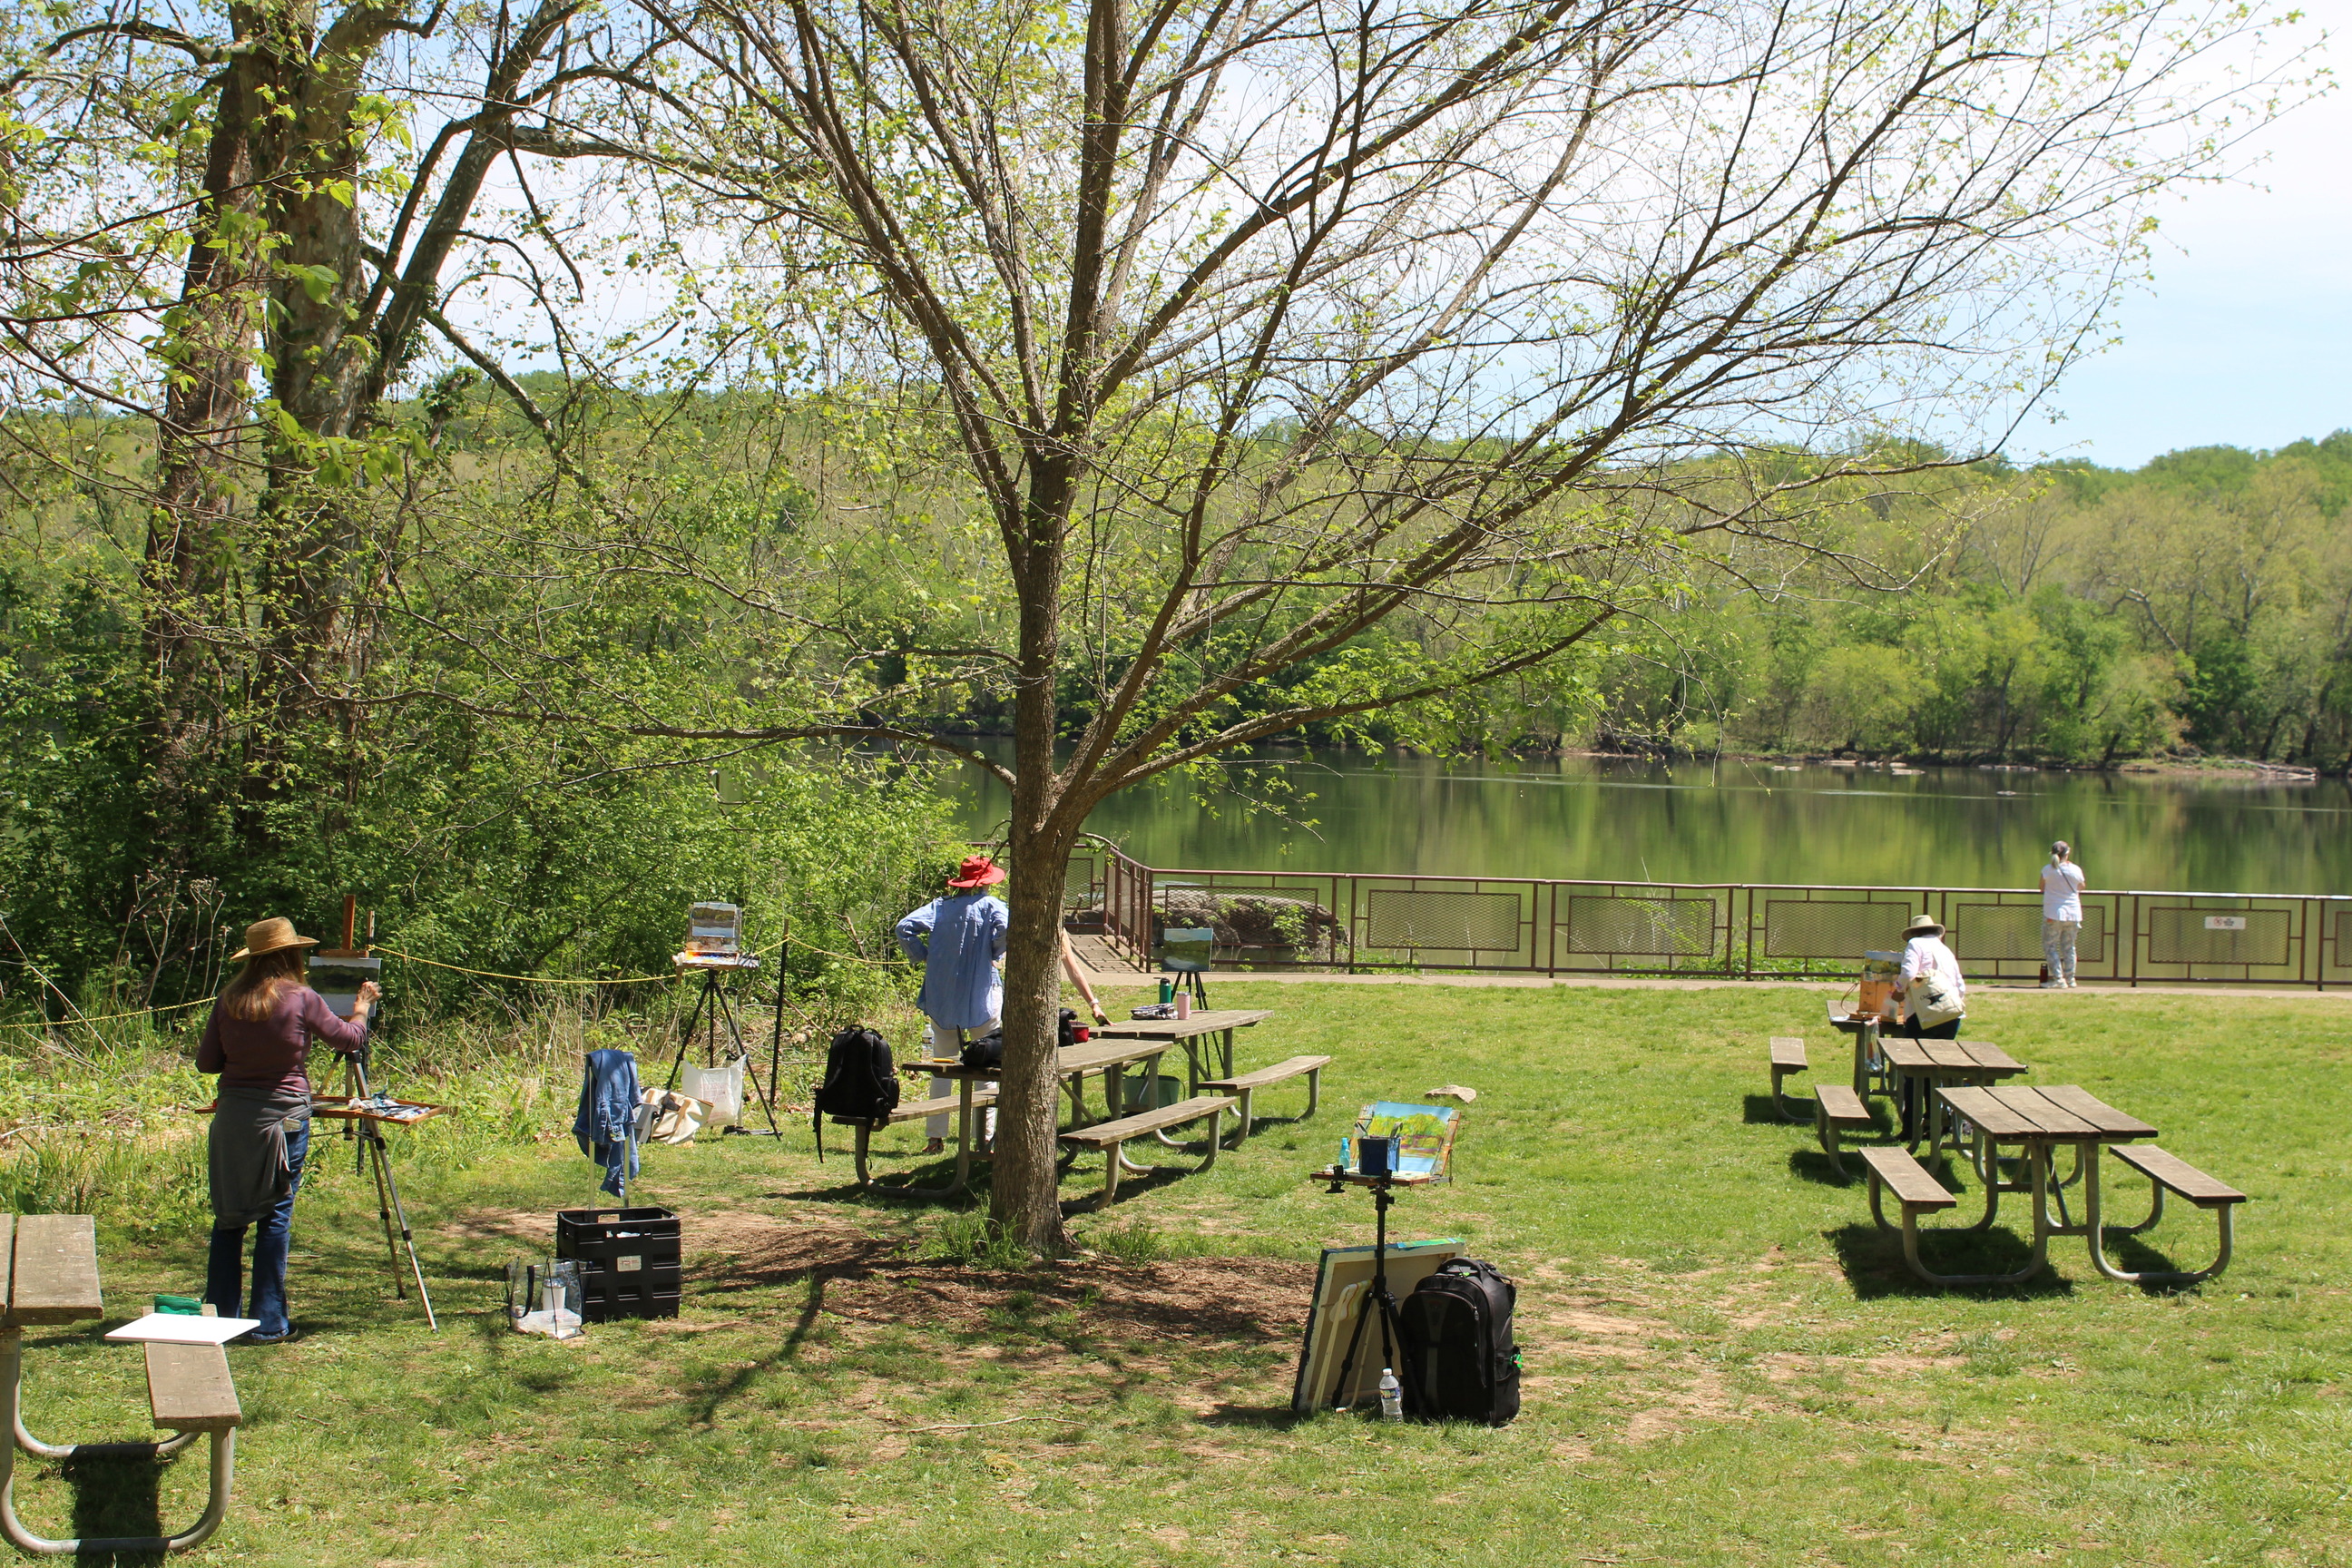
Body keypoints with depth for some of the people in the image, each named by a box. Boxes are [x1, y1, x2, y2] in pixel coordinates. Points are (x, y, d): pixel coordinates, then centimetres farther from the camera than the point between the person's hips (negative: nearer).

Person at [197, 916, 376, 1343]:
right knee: (275, 1218, 2)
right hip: (283, 1113, -3)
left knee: (228, 1217, 11)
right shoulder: (301, 999, -7)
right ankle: (269, 1324, 5)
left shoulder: (229, 999, 2)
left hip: (232, 1115, 3)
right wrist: (363, 1006, 25)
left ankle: (219, 1315, 15)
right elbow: (348, 1039, 7)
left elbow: (206, 1061, 7)